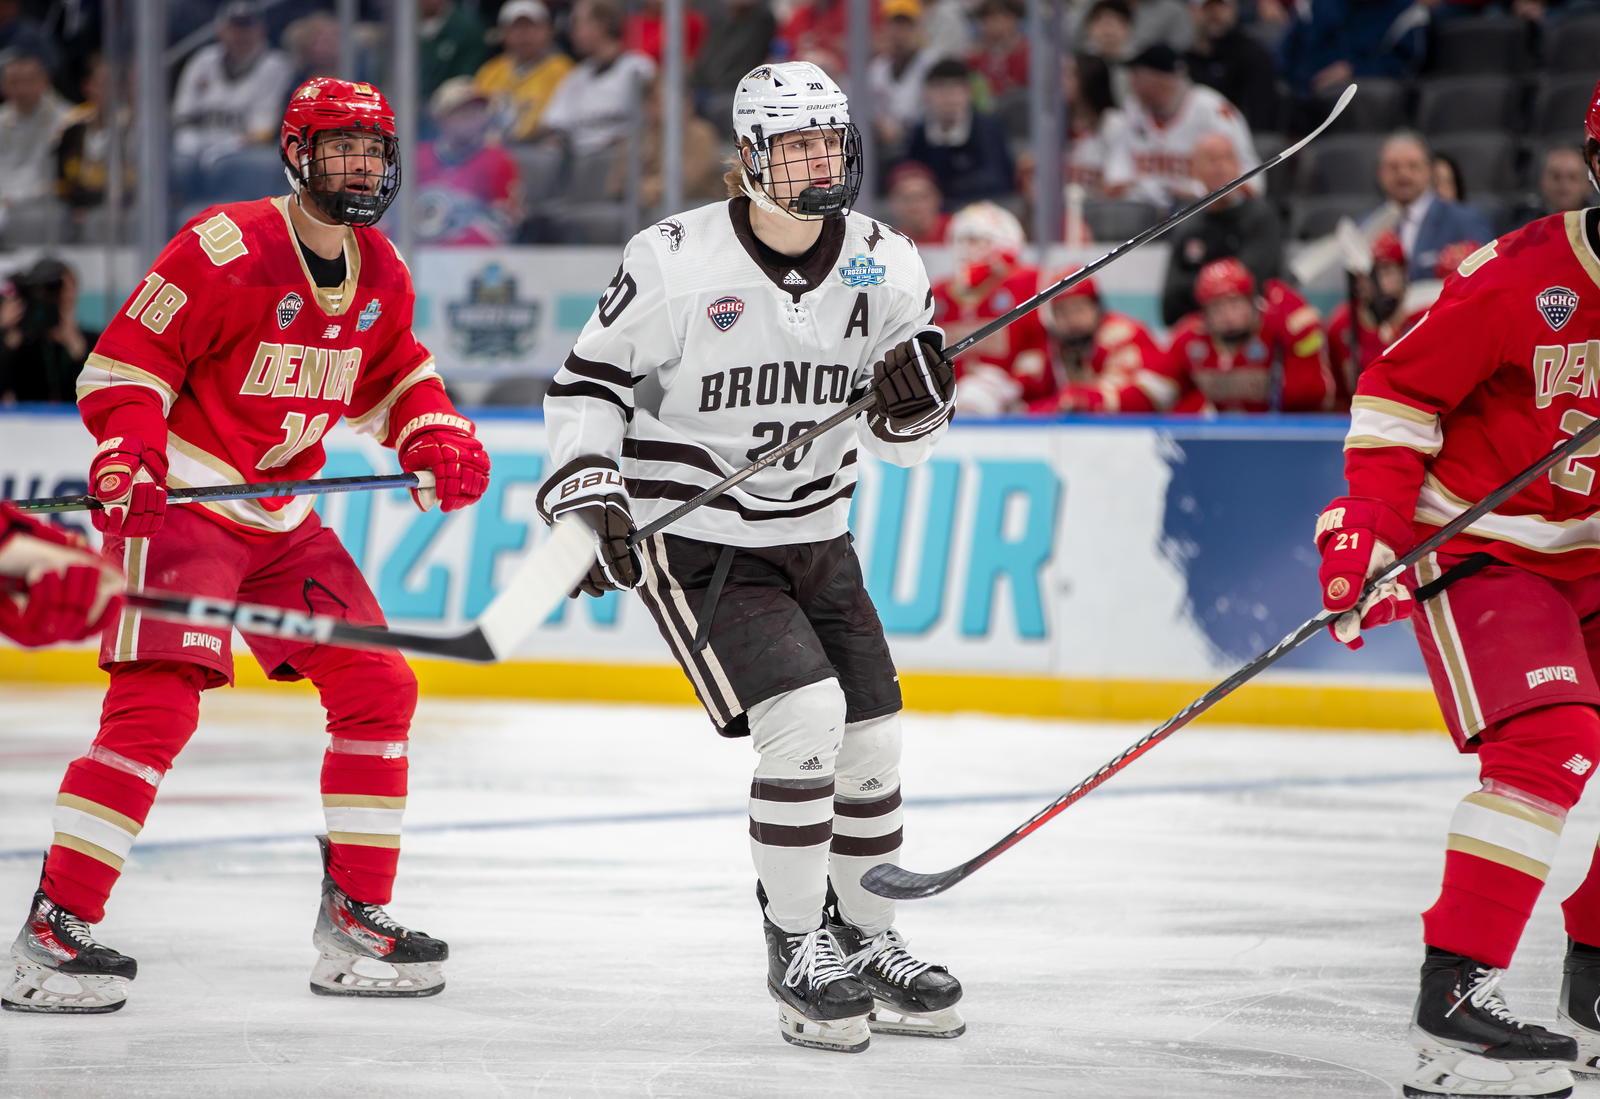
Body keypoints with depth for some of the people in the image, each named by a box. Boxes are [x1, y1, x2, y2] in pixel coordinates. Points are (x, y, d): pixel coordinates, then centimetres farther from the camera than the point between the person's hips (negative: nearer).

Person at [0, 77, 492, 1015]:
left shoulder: (381, 273, 6)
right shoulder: (226, 249, -17)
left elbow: (394, 374, 21)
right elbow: (127, 358, -14)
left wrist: (436, 438, 3)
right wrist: (129, 453, -29)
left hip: (283, 517, 8)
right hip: (177, 502, -8)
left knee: (380, 689, 5)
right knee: (158, 702, -21)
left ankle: (355, 917, 15)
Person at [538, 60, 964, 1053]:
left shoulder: (884, 266, -2)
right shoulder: (675, 260, -16)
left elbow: (905, 442, 5)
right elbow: (591, 381, -5)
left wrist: (917, 399, -18)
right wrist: (588, 492, -17)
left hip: (814, 538, 6)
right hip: (695, 539, -6)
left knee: (871, 736, 8)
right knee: (804, 719, -20)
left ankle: (867, 943, 28)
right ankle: (798, 953, -7)